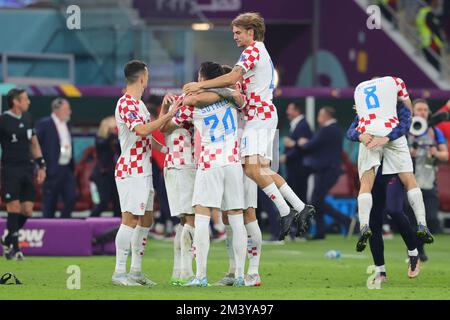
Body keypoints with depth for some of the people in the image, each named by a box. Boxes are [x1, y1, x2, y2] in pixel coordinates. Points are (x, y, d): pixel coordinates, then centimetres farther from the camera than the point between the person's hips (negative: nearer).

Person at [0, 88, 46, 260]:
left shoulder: (27, 119, 12)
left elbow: (34, 143, 21)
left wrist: (41, 166, 16)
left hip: (27, 169, 6)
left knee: (27, 211, 4)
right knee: (14, 210, -9)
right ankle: (14, 249, -1)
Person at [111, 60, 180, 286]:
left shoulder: (138, 103, 18)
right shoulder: (126, 103, -14)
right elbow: (141, 130, -28)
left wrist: (165, 113, 27)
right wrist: (169, 115, -26)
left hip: (143, 171, 10)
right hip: (131, 171, -10)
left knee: (146, 220, 11)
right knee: (130, 219, -12)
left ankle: (136, 271, 16)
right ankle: (119, 272, -11)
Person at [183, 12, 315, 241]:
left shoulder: (252, 50, -7)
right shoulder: (262, 52, 25)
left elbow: (233, 78, -21)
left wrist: (200, 85, -19)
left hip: (259, 114, -10)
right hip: (265, 113, 10)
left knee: (251, 166, -20)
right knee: (263, 170, 8)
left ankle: (285, 212, -20)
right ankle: (301, 208, 6)